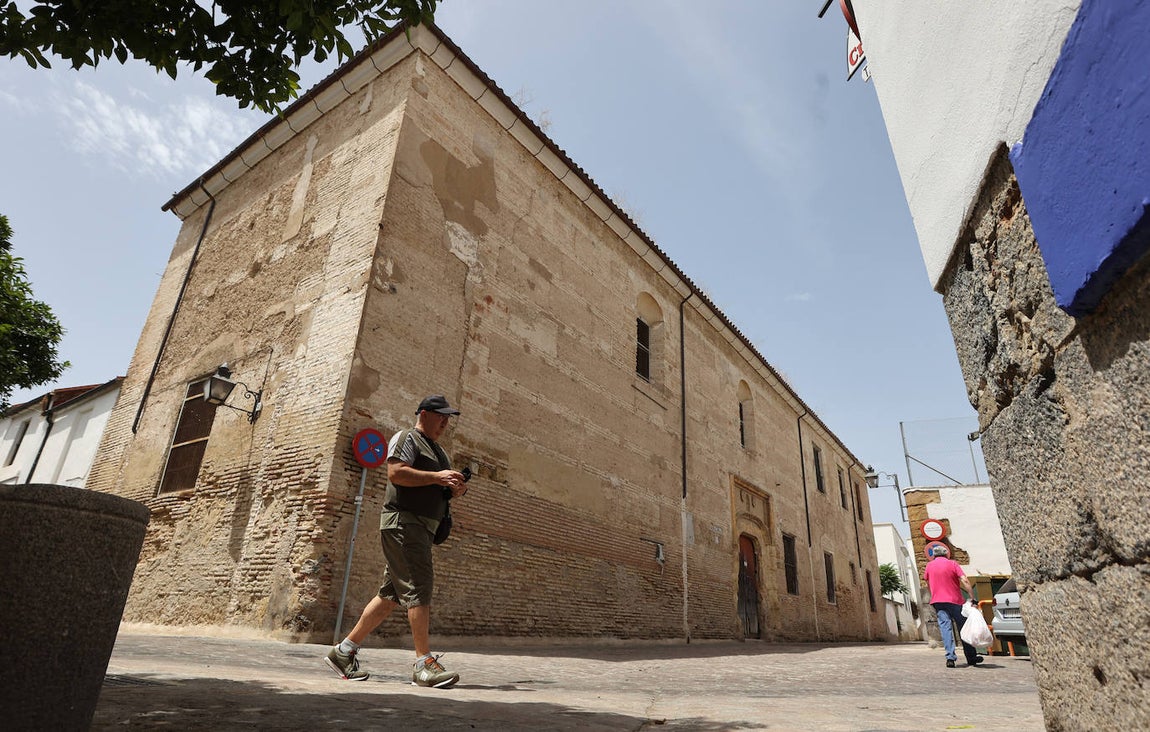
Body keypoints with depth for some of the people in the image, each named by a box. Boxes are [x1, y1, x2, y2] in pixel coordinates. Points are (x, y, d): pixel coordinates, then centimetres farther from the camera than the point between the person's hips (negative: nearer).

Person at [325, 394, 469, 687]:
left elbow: (441, 489, 30)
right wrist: (436, 477, -19)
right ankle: (424, 663, -9)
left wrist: (457, 488, 7)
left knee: (391, 594, 9)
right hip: (404, 522, -9)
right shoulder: (406, 438, -3)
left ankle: (344, 651, 18)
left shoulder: (439, 451, 26)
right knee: (419, 588, -12)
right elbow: (396, 472, -18)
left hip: (422, 528, 9)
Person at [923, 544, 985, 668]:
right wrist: (972, 598, -11)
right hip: (955, 600, -1)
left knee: (945, 627, -3)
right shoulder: (952, 563, 1)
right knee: (963, 629, 9)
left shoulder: (929, 565, 9)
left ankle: (950, 657, -14)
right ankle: (971, 658, 17)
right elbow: (965, 581, -10)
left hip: (937, 601, 1)